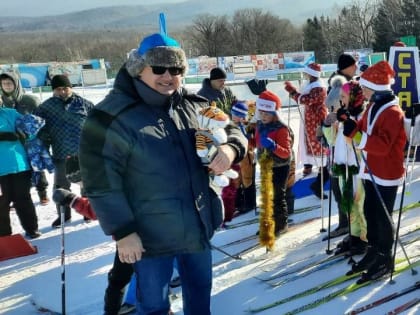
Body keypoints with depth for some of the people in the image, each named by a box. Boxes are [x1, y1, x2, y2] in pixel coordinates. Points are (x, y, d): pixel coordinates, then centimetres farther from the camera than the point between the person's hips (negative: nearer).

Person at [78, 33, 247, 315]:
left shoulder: (193, 106, 1)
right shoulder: (111, 118, -17)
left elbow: (230, 130, 11)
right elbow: (100, 182, -17)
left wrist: (231, 148, -14)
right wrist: (122, 231, -18)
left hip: (198, 226, 6)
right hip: (151, 235, -5)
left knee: (200, 290, 25)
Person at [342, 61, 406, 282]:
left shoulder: (393, 112, -21)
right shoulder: (372, 107, 8)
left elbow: (383, 145, -29)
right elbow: (363, 130, 11)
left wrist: (358, 136, -36)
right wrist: (350, 125, -10)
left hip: (387, 174, -9)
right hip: (371, 171, 9)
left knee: (383, 217, 1)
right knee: (370, 212, 17)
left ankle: (385, 259, 16)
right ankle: (373, 252, 31)